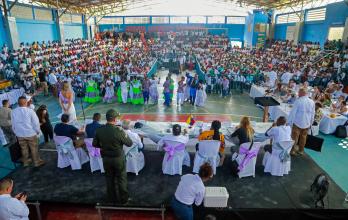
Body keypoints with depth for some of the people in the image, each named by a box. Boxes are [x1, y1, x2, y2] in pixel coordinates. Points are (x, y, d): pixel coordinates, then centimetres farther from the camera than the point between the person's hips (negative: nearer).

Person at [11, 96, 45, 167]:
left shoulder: (13, 112, -6)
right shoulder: (30, 111, -19)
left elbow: (13, 124, 5)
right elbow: (36, 122, -13)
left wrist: (16, 132, 19)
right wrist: (38, 131, 3)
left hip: (20, 134, 4)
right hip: (31, 133, -4)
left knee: (24, 149, 20)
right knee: (34, 149, 12)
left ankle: (25, 162, 35)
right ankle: (37, 162, 25)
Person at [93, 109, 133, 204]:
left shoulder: (99, 130, -12)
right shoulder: (119, 130, -25)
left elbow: (95, 144, 0)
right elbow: (130, 143, -15)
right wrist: (125, 135, 2)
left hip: (106, 158, 4)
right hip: (118, 158, -4)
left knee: (109, 178, 21)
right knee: (121, 179, 15)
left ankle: (112, 198, 36)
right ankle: (123, 199, 29)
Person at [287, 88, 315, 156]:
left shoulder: (298, 101, -14)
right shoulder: (312, 102, 3)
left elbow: (293, 112, -12)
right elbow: (313, 113, 10)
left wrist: (290, 121, -4)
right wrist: (311, 122, 21)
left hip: (298, 122, -5)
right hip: (307, 123, 5)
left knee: (294, 137, 3)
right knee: (303, 137, 14)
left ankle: (292, 150, 7)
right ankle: (301, 150, 25)